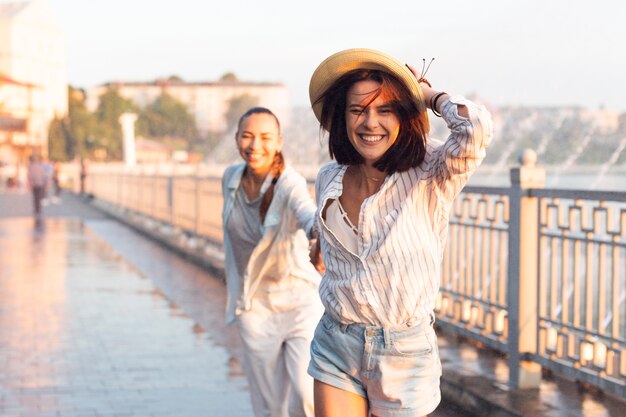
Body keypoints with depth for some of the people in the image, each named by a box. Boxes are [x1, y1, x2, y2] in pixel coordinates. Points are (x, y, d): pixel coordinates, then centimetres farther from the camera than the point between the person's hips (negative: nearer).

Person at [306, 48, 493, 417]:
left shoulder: (429, 178, -14)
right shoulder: (328, 180, 0)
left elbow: (476, 126, -33)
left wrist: (429, 95, -15)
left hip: (404, 353, -3)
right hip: (335, 346, 4)